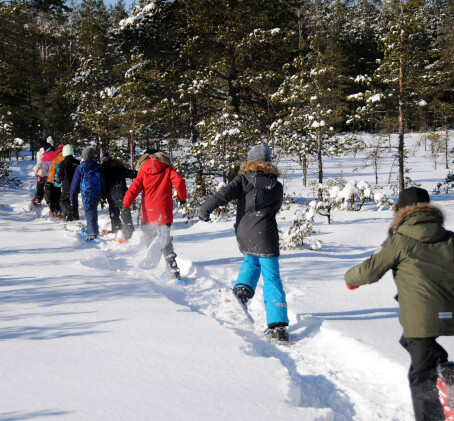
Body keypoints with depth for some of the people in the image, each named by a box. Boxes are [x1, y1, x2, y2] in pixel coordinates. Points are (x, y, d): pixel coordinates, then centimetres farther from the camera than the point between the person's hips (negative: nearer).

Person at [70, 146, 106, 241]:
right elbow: (103, 182, 8)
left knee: (89, 213, -1)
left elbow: (75, 184, 0)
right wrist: (104, 196, 18)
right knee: (93, 211, 21)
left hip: (86, 195, -3)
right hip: (97, 194, 3)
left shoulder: (80, 168, -4)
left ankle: (92, 233, -10)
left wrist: (73, 199, 8)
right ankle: (93, 229, 29)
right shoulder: (98, 167, 2)